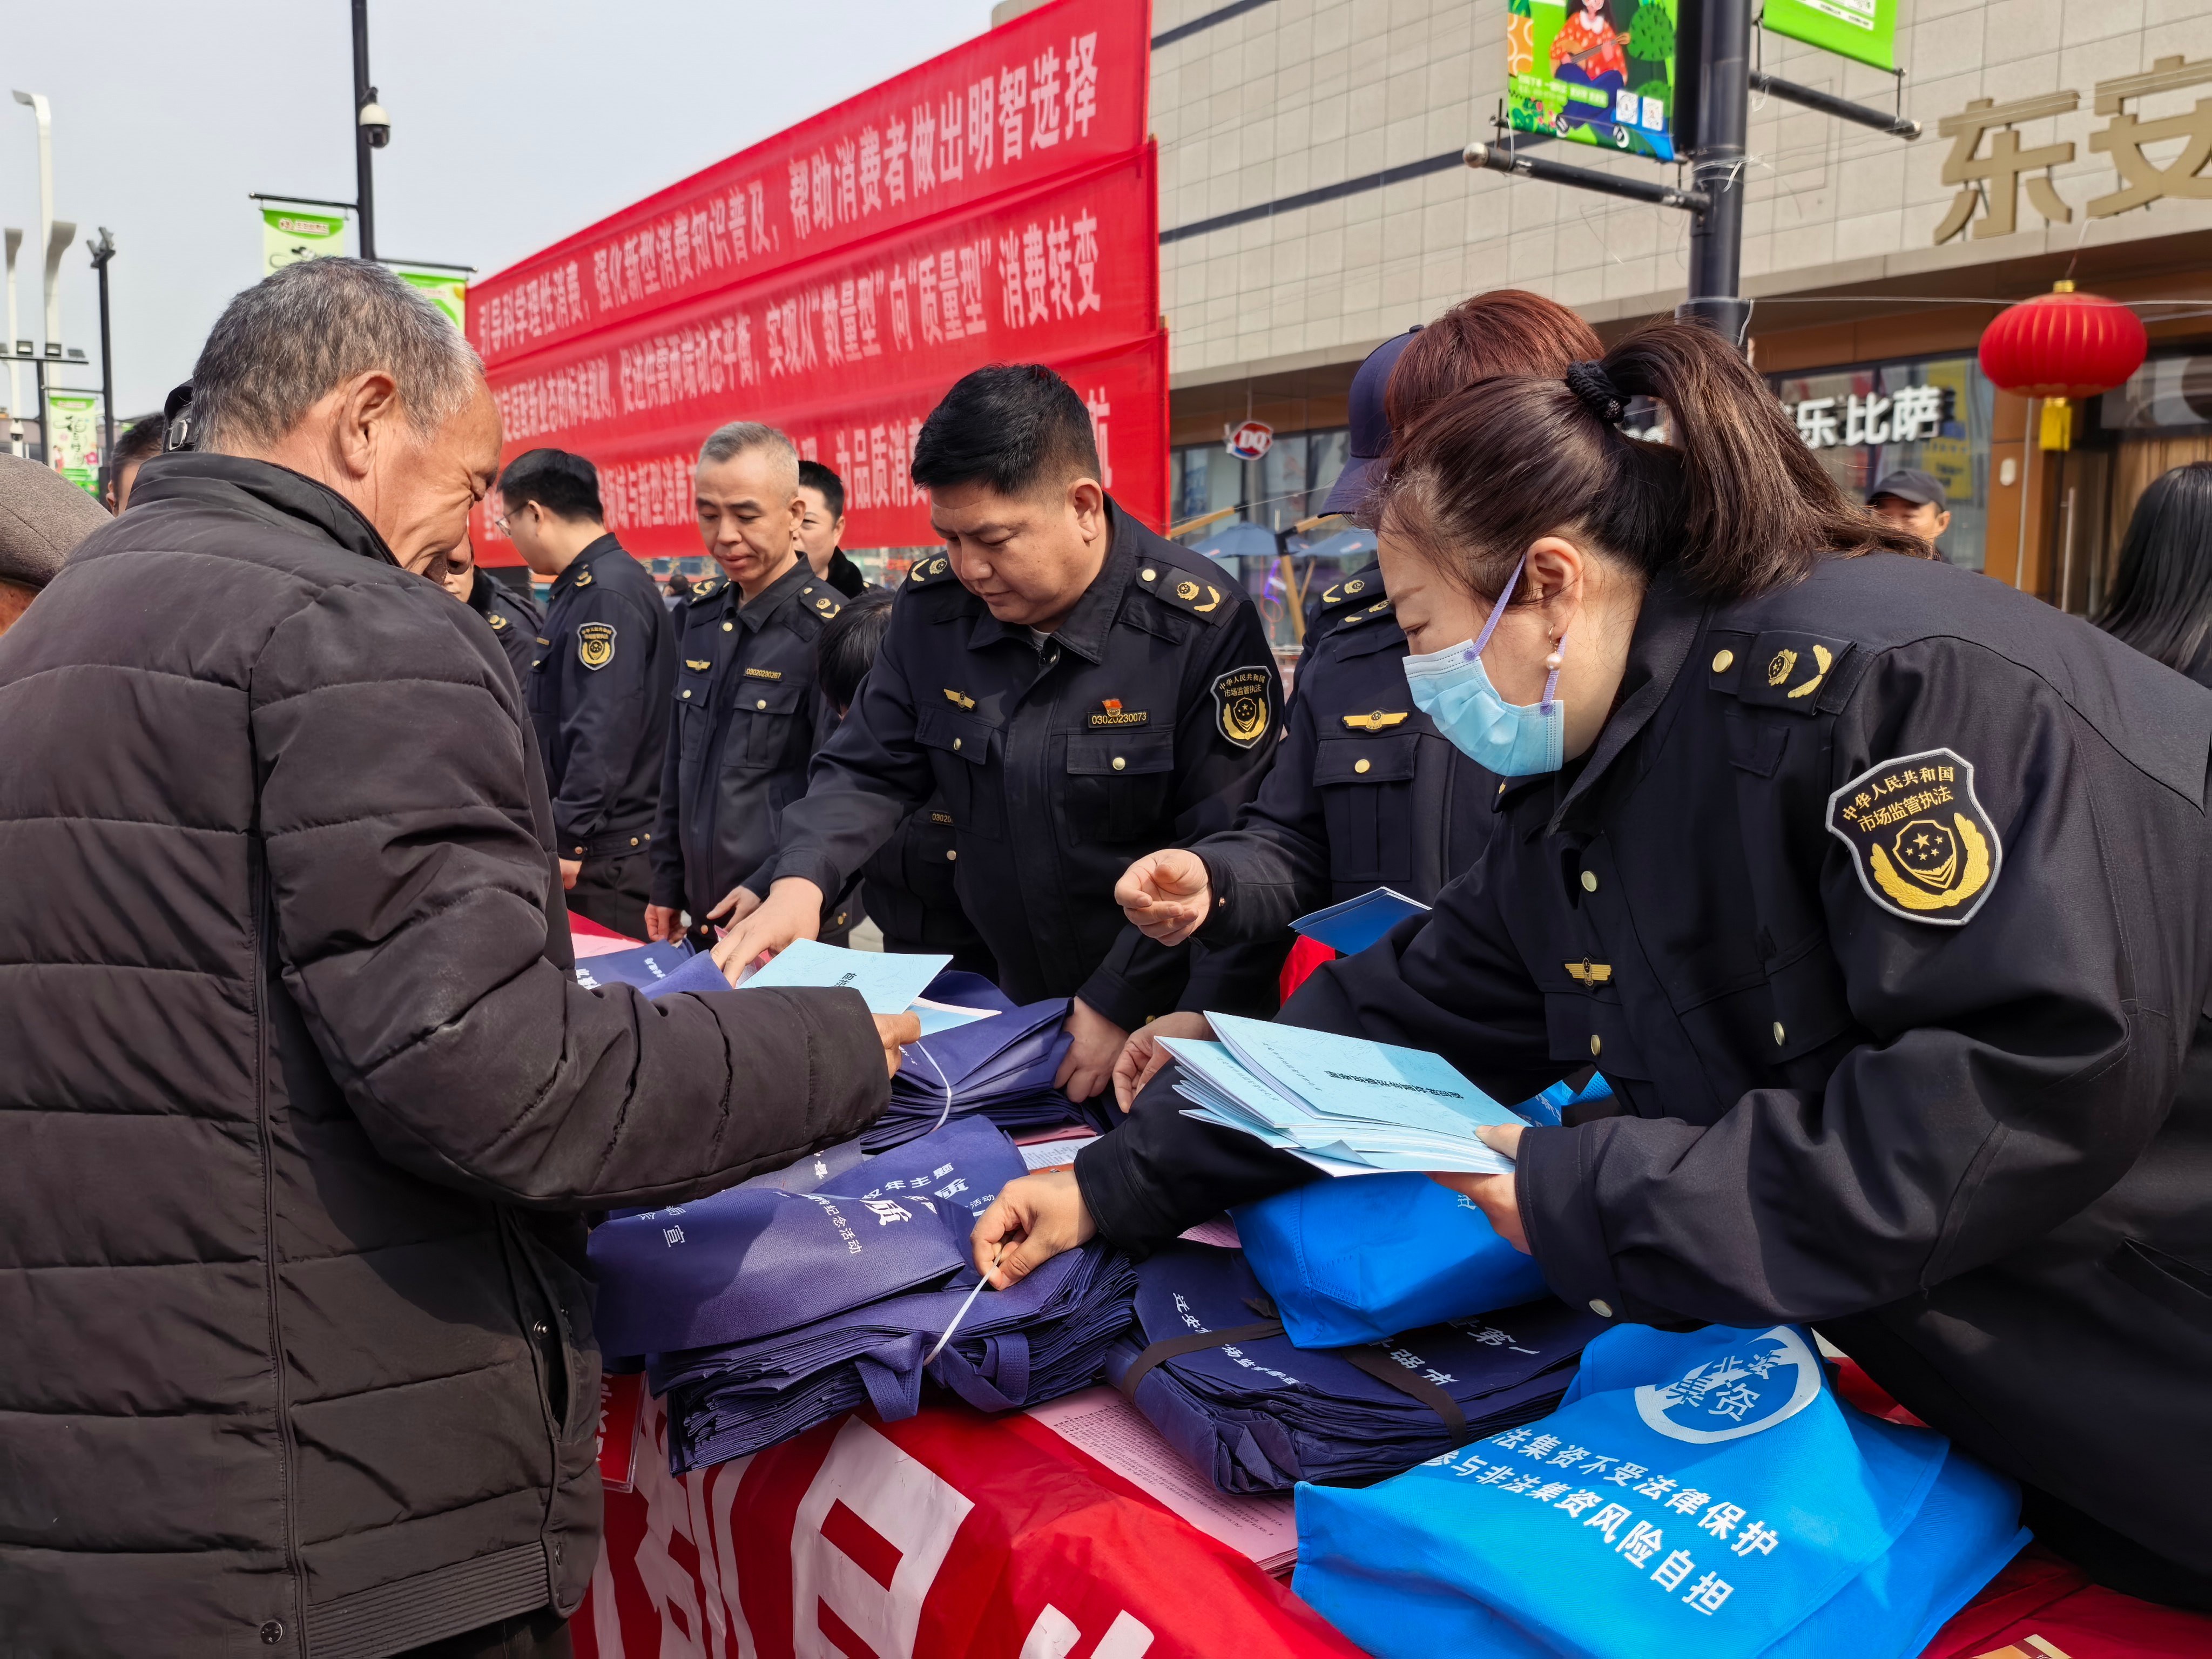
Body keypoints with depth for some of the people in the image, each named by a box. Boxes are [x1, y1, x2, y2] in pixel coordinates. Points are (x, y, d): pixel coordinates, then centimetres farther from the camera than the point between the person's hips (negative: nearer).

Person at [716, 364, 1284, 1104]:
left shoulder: (1202, 625, -19)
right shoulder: (934, 606, -3)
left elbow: (1217, 856, -19)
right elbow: (867, 769, 1)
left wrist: (1120, 1008, -20)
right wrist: (800, 881, -17)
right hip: (1010, 1008, 5)